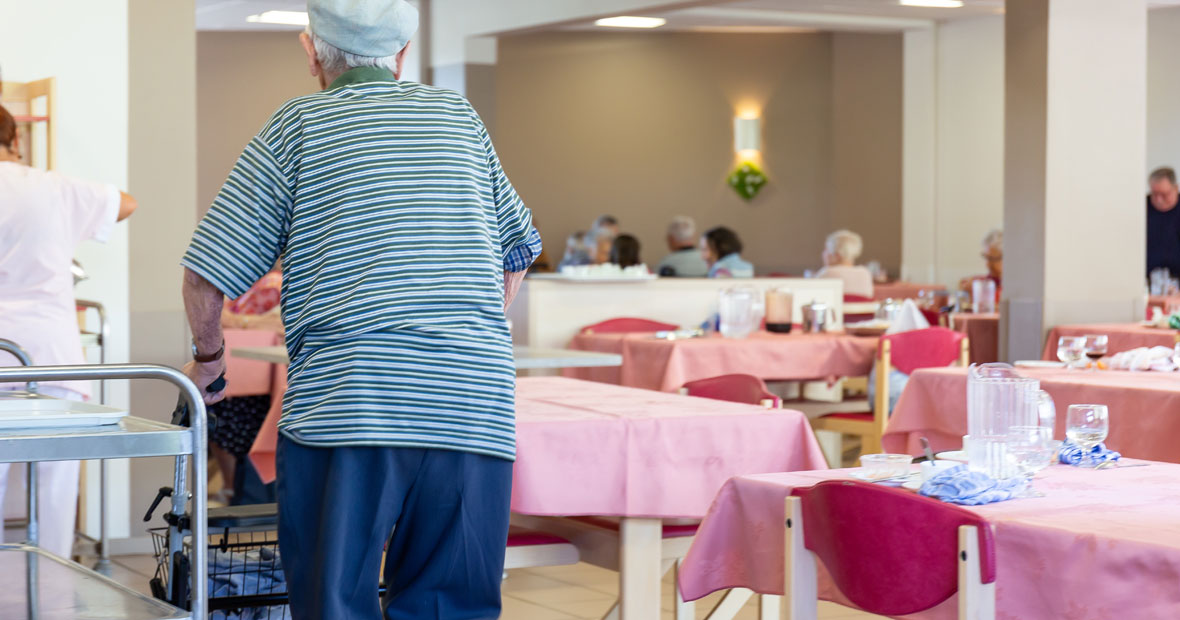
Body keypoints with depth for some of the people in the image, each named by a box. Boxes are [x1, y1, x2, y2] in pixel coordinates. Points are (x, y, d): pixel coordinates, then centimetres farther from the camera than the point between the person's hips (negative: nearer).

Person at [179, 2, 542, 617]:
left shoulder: (296, 126, 7)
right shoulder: (458, 115, 18)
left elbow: (207, 272, 5)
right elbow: (518, 249, 26)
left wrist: (207, 355, 23)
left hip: (343, 403, -3)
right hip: (475, 410, 3)